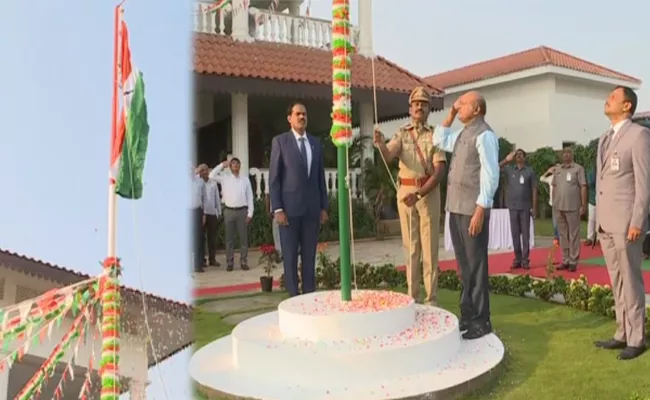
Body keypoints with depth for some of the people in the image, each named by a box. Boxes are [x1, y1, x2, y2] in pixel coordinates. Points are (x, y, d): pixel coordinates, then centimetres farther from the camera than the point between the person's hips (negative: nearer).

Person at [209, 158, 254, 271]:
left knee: (243, 238, 4)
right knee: (229, 238, 5)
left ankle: (243, 262, 11)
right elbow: (212, 175, -5)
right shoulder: (224, 179, 6)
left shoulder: (245, 179, 4)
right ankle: (230, 263, 10)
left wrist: (250, 213, -2)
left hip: (242, 211, 0)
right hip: (229, 211, 0)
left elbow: (250, 197, 3)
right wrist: (222, 165, -2)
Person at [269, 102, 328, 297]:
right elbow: (274, 177, -4)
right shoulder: (280, 141, 0)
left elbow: (320, 176, 13)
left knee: (309, 256, 7)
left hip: (312, 208, 4)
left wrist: (324, 206, 7)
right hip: (290, 207, -4)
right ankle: (294, 298, 8)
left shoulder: (315, 143, 12)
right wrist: (278, 209, -12)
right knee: (290, 256, 1)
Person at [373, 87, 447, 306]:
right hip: (405, 191, 2)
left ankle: (431, 298, 6)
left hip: (429, 192, -2)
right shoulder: (401, 133, 7)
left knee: (430, 245, 0)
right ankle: (413, 297, 12)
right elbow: (388, 157, -12)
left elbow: (439, 171, -9)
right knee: (410, 245, 6)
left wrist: (419, 194, -21)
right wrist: (380, 144, -35)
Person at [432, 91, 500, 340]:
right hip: (456, 209, 9)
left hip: (472, 210, -9)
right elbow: (439, 141, 32)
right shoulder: (462, 134, 15)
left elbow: (490, 175, -16)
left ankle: (481, 321, 7)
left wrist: (480, 211, -21)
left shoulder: (484, 135, -10)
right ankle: (467, 314, 25)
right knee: (464, 265, 14)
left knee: (476, 266, -2)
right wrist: (450, 115, 20)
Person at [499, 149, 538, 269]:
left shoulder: (530, 171, 2)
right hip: (513, 206, 2)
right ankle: (517, 258, 11)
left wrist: (534, 207, -3)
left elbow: (534, 189, 1)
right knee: (515, 233, 5)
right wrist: (507, 160, -9)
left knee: (525, 233, 1)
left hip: (525, 207, -2)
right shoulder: (509, 169, 6)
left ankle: (525, 259, 4)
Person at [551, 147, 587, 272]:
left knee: (573, 235, 0)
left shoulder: (578, 168, -1)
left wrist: (583, 205, -9)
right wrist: (553, 203, 10)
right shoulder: (557, 169, 13)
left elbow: (583, 187, -5)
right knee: (562, 234, 10)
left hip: (573, 207, -5)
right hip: (559, 207, 5)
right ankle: (565, 260, 17)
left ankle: (573, 261, 5)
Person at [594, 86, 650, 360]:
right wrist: (599, 218, 15)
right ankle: (622, 334, 19)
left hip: (626, 221, -7)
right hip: (606, 223, 8)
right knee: (617, 282, 11)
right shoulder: (605, 138, 16)